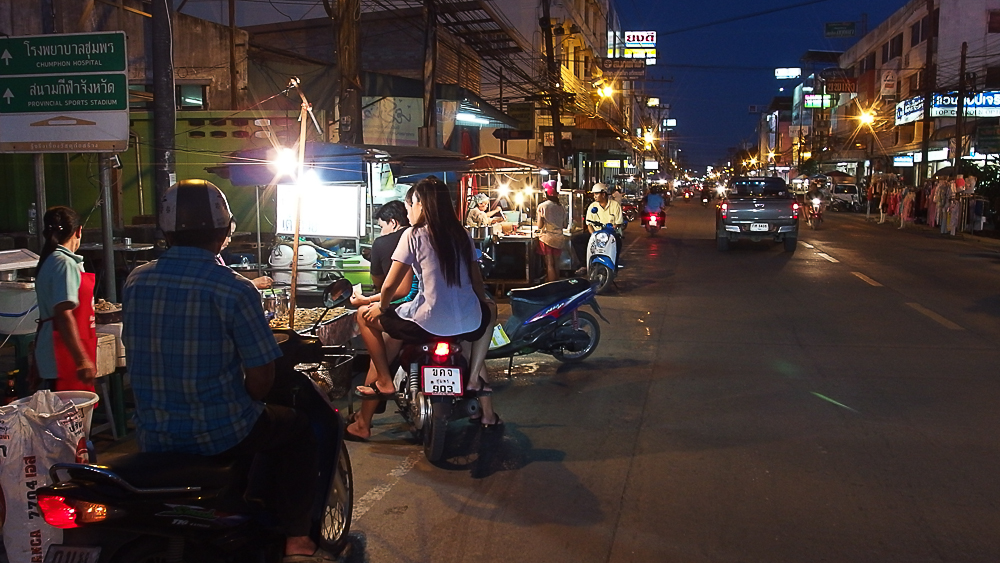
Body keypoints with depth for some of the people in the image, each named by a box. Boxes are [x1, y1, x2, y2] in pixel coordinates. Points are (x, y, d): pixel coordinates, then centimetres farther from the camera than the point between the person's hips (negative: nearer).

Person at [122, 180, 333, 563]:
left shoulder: (135, 282, -1)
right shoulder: (234, 290, -18)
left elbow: (140, 356, 11)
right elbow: (261, 379, -15)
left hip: (153, 436, 6)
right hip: (221, 435, -6)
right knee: (297, 428, 20)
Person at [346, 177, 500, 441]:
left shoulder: (414, 234, -1)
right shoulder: (462, 234, 12)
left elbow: (390, 285, -2)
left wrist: (381, 306, 19)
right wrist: (484, 304, 36)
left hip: (429, 323, -4)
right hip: (470, 324, 5)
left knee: (369, 317, 18)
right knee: (490, 310, 40)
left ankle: (384, 380, 10)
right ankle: (475, 378, 29)